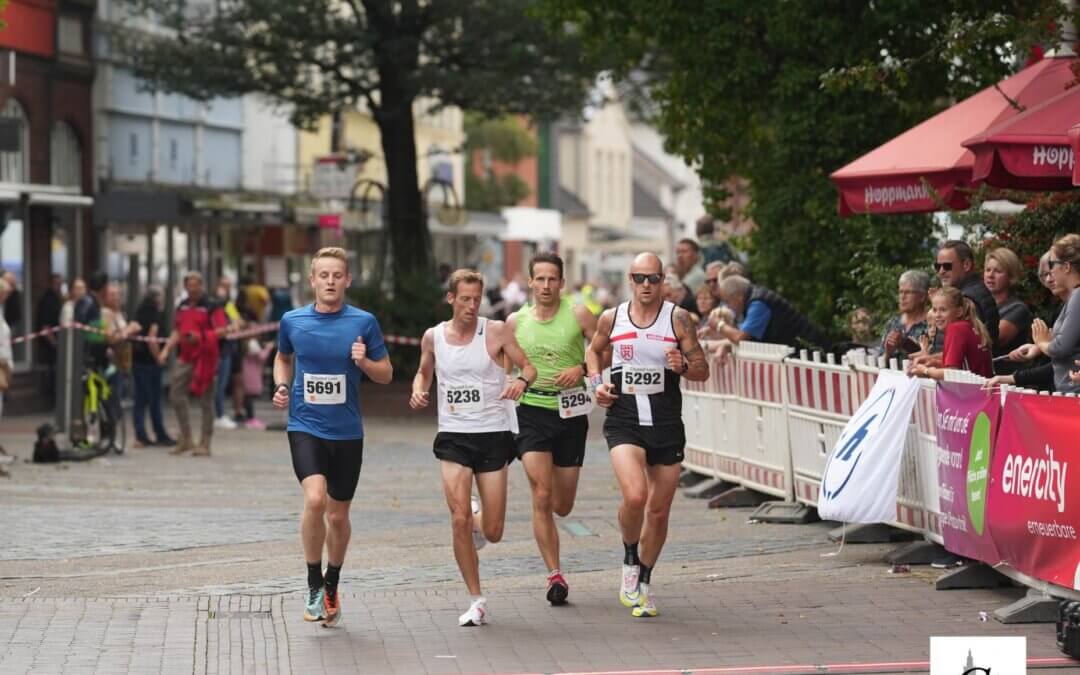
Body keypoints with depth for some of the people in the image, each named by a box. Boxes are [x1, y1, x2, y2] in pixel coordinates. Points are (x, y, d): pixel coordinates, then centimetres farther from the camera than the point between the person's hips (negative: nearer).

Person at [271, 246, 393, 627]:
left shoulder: (363, 323, -3)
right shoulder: (292, 321, 1)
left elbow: (386, 374, 4)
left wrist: (365, 362, -16)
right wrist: (281, 387, 3)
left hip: (347, 432, 1)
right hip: (304, 427, -1)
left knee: (338, 515, 10)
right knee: (315, 499, -23)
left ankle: (332, 587, 33)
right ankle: (314, 586, -6)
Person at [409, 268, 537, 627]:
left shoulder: (496, 331, -4)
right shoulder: (433, 337, 4)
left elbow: (528, 366, 0)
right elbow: (423, 372, 20)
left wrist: (521, 380, -22)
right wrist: (418, 391, -2)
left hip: (493, 435, -1)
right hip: (453, 436, 1)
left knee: (492, 532, 1)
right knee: (459, 521, -12)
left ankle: (479, 520, 40)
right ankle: (477, 601, 1)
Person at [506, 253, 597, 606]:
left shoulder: (578, 314, -2)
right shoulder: (516, 321, 4)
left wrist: (581, 368, -14)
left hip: (570, 411, 0)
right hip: (532, 410, 0)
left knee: (562, 506, 6)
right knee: (542, 497, -13)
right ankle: (555, 575, -7)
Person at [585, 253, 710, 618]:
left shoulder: (678, 319, -1)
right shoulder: (612, 318, 3)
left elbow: (703, 371, 2)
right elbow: (594, 351, 23)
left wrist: (683, 366, -20)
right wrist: (597, 383, 5)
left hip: (666, 424, 1)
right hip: (623, 421, -1)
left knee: (659, 511, 8)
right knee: (634, 496, -24)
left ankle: (643, 583, 27)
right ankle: (630, 560, 4)